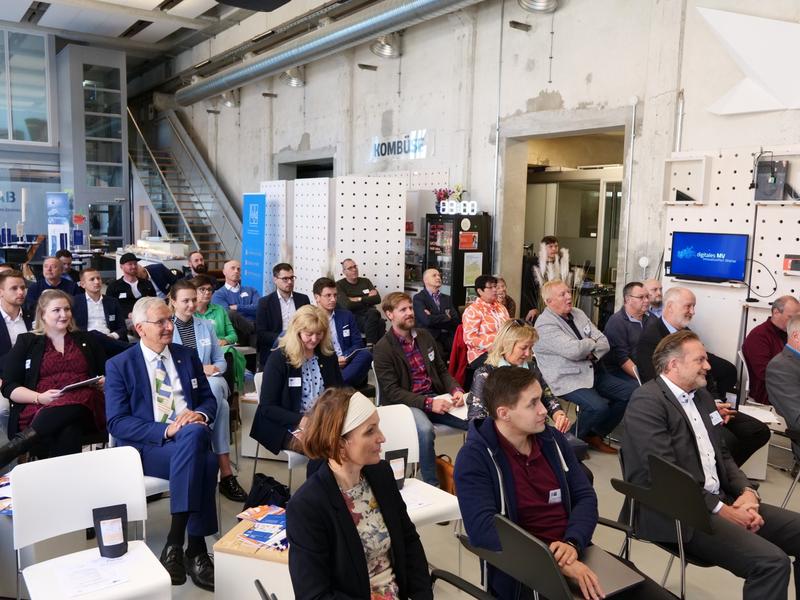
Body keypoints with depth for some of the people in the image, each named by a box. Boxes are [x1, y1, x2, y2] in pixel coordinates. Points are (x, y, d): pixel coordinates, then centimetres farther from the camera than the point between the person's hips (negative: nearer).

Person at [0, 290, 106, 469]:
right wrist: (39, 398, -11)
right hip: (39, 409, -1)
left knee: (69, 409, -40)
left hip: (83, 406, 2)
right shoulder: (26, 342, 15)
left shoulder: (85, 340, 22)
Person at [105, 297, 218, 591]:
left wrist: (199, 414, -10)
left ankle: (175, 544, -23)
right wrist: (165, 430, -20)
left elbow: (209, 400, 16)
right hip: (146, 446, -4)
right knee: (204, 461, -34)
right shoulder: (119, 365, 2)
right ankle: (195, 550, -22)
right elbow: (117, 423, -6)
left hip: (192, 438, 4)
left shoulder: (188, 356, 14)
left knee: (199, 442, -34)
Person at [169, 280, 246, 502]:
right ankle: (225, 471, -30)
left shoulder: (207, 326, 18)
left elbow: (221, 360, 17)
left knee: (215, 386, -37)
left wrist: (214, 369, -8)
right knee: (220, 403, -35)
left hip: (210, 383, 3)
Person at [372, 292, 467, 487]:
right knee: (425, 430, -37)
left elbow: (442, 371, 16)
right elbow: (392, 391, -13)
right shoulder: (383, 348, -7)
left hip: (436, 397, 5)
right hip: (405, 403, -5)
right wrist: (428, 403, -22)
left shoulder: (425, 336, 11)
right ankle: (431, 484, -19)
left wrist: (456, 390, -6)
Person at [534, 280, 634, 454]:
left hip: (592, 371, 9)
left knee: (632, 391, -1)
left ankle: (596, 435, 12)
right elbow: (573, 350, -26)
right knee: (599, 406, -30)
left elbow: (604, 343, 9)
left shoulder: (578, 313, 11)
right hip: (567, 380, -9)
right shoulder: (544, 325, -14)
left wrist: (591, 354, -13)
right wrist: (592, 343, -6)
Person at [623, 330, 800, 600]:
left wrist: (747, 492, 0)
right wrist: (721, 510, -17)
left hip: (720, 500, 9)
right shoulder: (647, 402, -14)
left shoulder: (701, 395, 15)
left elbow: (722, 454, 19)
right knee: (772, 562, -23)